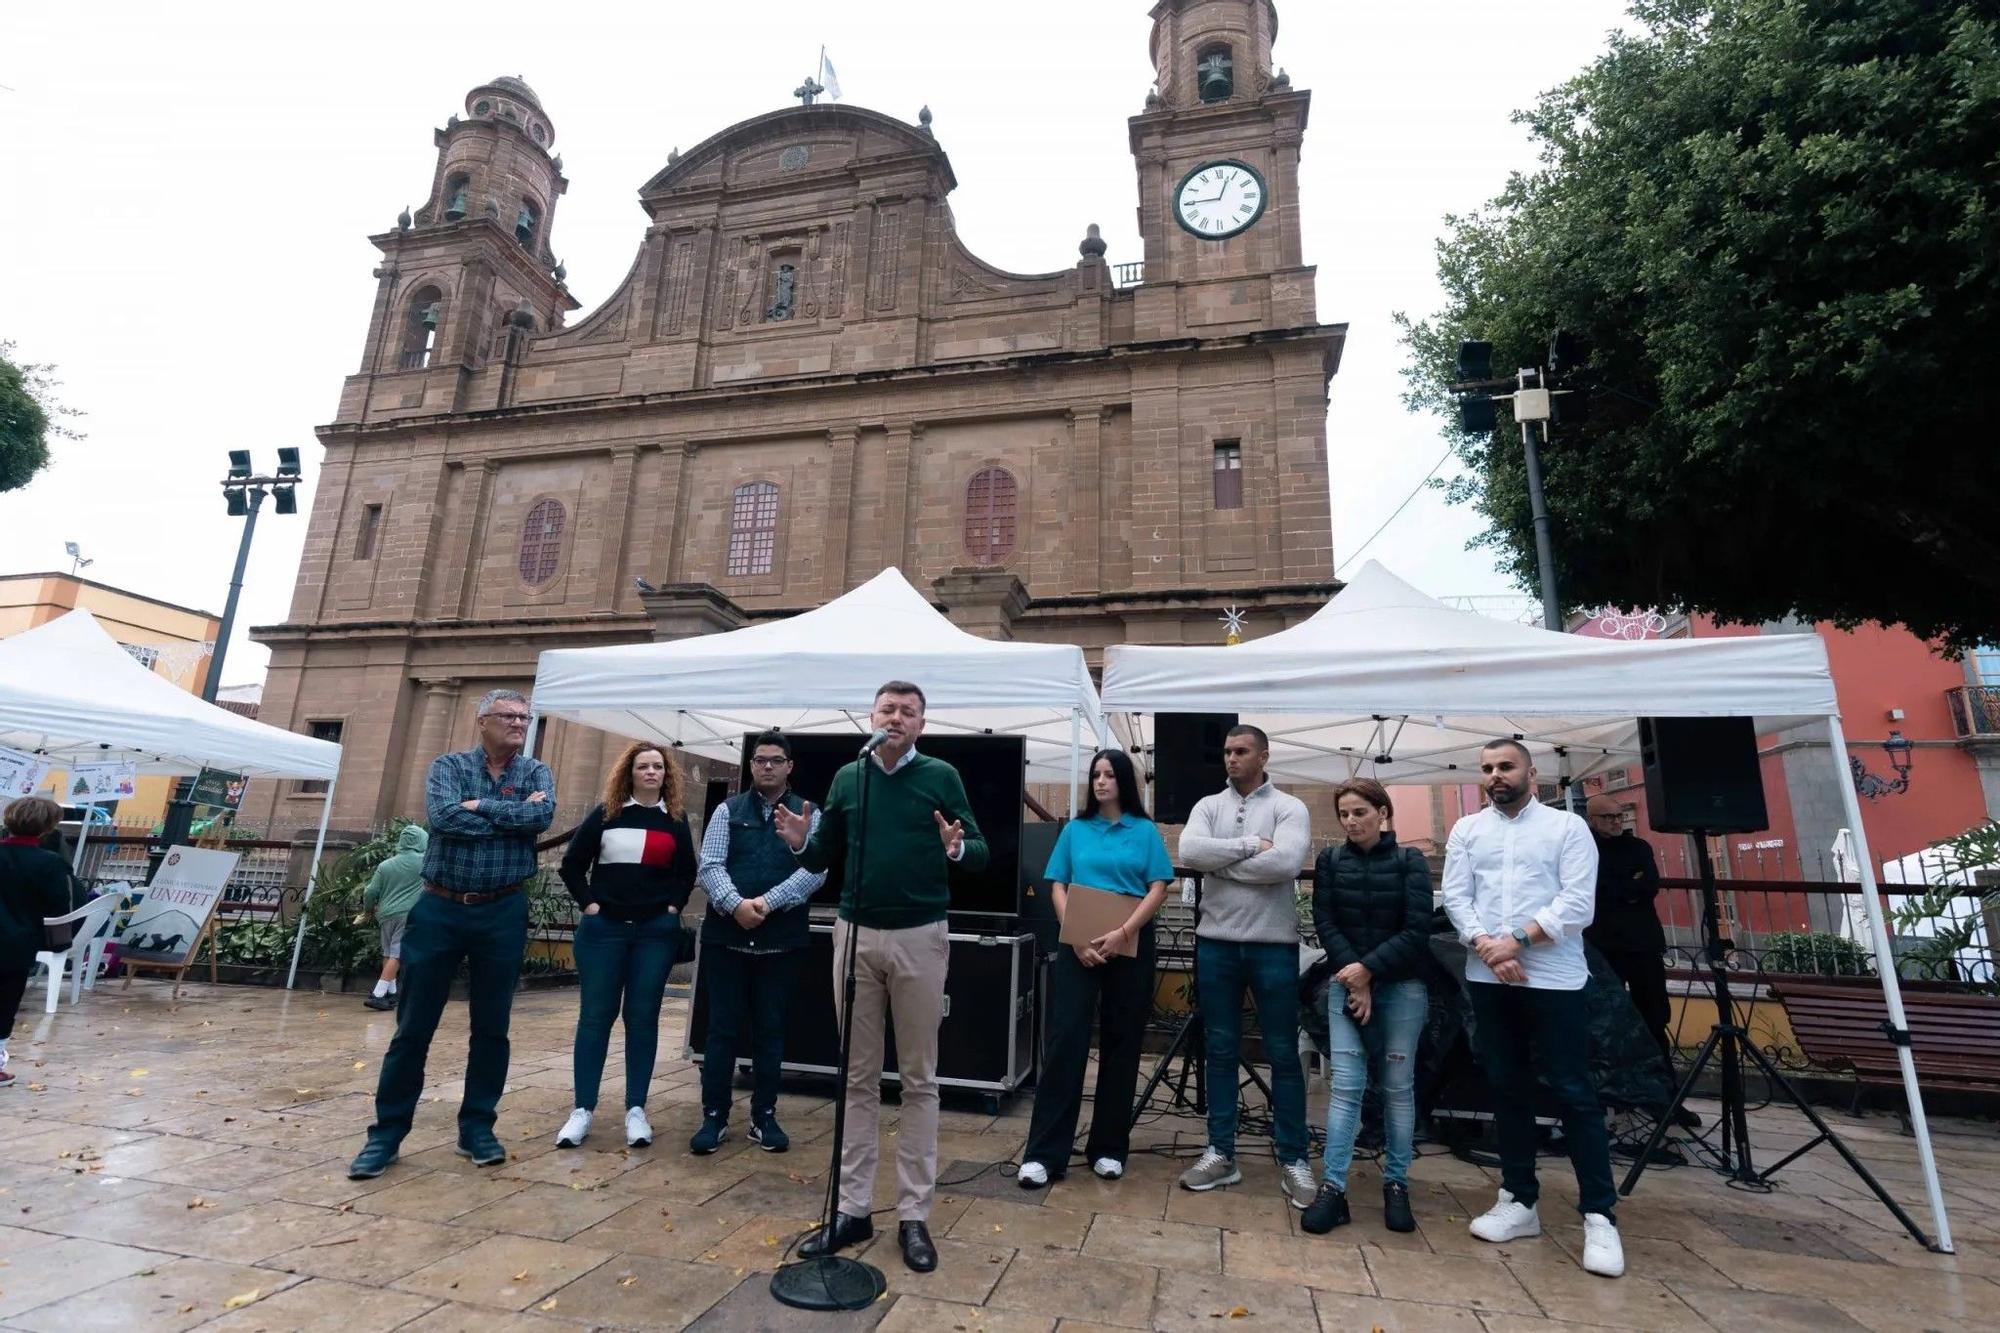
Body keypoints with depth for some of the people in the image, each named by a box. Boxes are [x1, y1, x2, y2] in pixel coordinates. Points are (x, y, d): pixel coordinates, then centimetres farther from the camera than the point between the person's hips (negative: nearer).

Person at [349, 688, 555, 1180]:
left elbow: (542, 815, -16)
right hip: (439, 909, -1)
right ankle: (387, 1131, 22)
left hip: (503, 914, 1)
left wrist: (479, 806, -13)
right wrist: (512, 817, -15)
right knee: (413, 1027, 7)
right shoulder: (448, 766, 2)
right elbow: (442, 817, -17)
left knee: (491, 1028, 9)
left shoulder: (535, 771, 4)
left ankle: (477, 1128, 22)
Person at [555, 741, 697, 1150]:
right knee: (595, 1016, 4)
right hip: (604, 927, -1)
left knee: (643, 1018, 5)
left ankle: (636, 1110, 12)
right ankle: (583, 1109, 13)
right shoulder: (606, 814, 1)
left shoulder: (676, 820, 6)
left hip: (656, 931, 1)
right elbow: (572, 863, 5)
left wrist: (673, 907, 1)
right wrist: (588, 904, -3)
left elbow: (687, 873, 12)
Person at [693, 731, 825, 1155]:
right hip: (726, 934, 0)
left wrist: (768, 903, -18)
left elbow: (814, 871, -7)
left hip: (781, 939, 0)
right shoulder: (728, 811, 6)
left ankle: (764, 1117, 22)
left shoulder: (809, 815, 3)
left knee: (770, 1030, 10)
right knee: (723, 1027, 7)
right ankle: (714, 1116, 20)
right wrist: (735, 904, -20)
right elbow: (710, 864, -3)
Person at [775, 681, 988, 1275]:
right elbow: (828, 858, 10)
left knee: (919, 1080, 8)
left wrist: (957, 849, -25)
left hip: (920, 938, -2)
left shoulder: (942, 776, -2)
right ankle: (852, 1208, 24)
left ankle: (913, 1214, 21)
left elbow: (981, 852, -3)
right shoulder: (846, 778, 6)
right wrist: (801, 843, -11)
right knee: (859, 1077, 12)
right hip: (856, 935, 3)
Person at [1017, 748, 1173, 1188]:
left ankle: (1109, 1147, 21)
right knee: (1065, 1039, -4)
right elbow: (1058, 887, 4)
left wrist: (1124, 932, -16)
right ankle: (1044, 1153, 1)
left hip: (1130, 946, 0)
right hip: (1079, 945, 0)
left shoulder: (1146, 831, 3)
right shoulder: (1074, 830, 6)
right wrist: (1076, 938, -10)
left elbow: (1158, 889, -3)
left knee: (1121, 1045, 8)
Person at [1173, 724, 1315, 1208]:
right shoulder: (1208, 806, 6)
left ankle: (1293, 1161, 22)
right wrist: (1250, 846, -16)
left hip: (1273, 946, -3)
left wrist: (1221, 860, -13)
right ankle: (1221, 1154, 23)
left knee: (1283, 1055, 8)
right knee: (1220, 1052, 11)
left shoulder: (1289, 808, -3)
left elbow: (1285, 863, -20)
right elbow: (1189, 852, -12)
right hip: (1216, 943, 3)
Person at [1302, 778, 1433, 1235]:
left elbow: (1417, 932, -9)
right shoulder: (1330, 860, 2)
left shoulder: (1409, 861, -3)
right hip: (1347, 984, 1)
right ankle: (1333, 1188, 2)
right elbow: (1325, 924, -2)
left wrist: (1369, 969, -14)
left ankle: (1396, 1185, 21)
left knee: (1398, 1087, 8)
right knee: (1345, 1086, -2)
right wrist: (1354, 979, -12)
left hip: (1402, 988, -1)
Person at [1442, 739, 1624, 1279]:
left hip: (1553, 979, -3)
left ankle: (1598, 1216, 12)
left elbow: (1577, 902, -9)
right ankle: (1519, 1200, 23)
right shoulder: (1466, 831, 9)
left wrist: (1517, 941, -16)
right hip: (1488, 980, 4)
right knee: (1507, 1089, 11)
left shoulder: (1567, 827, 0)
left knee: (1573, 1093, 0)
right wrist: (1487, 947, -13)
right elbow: (1455, 898, 3)